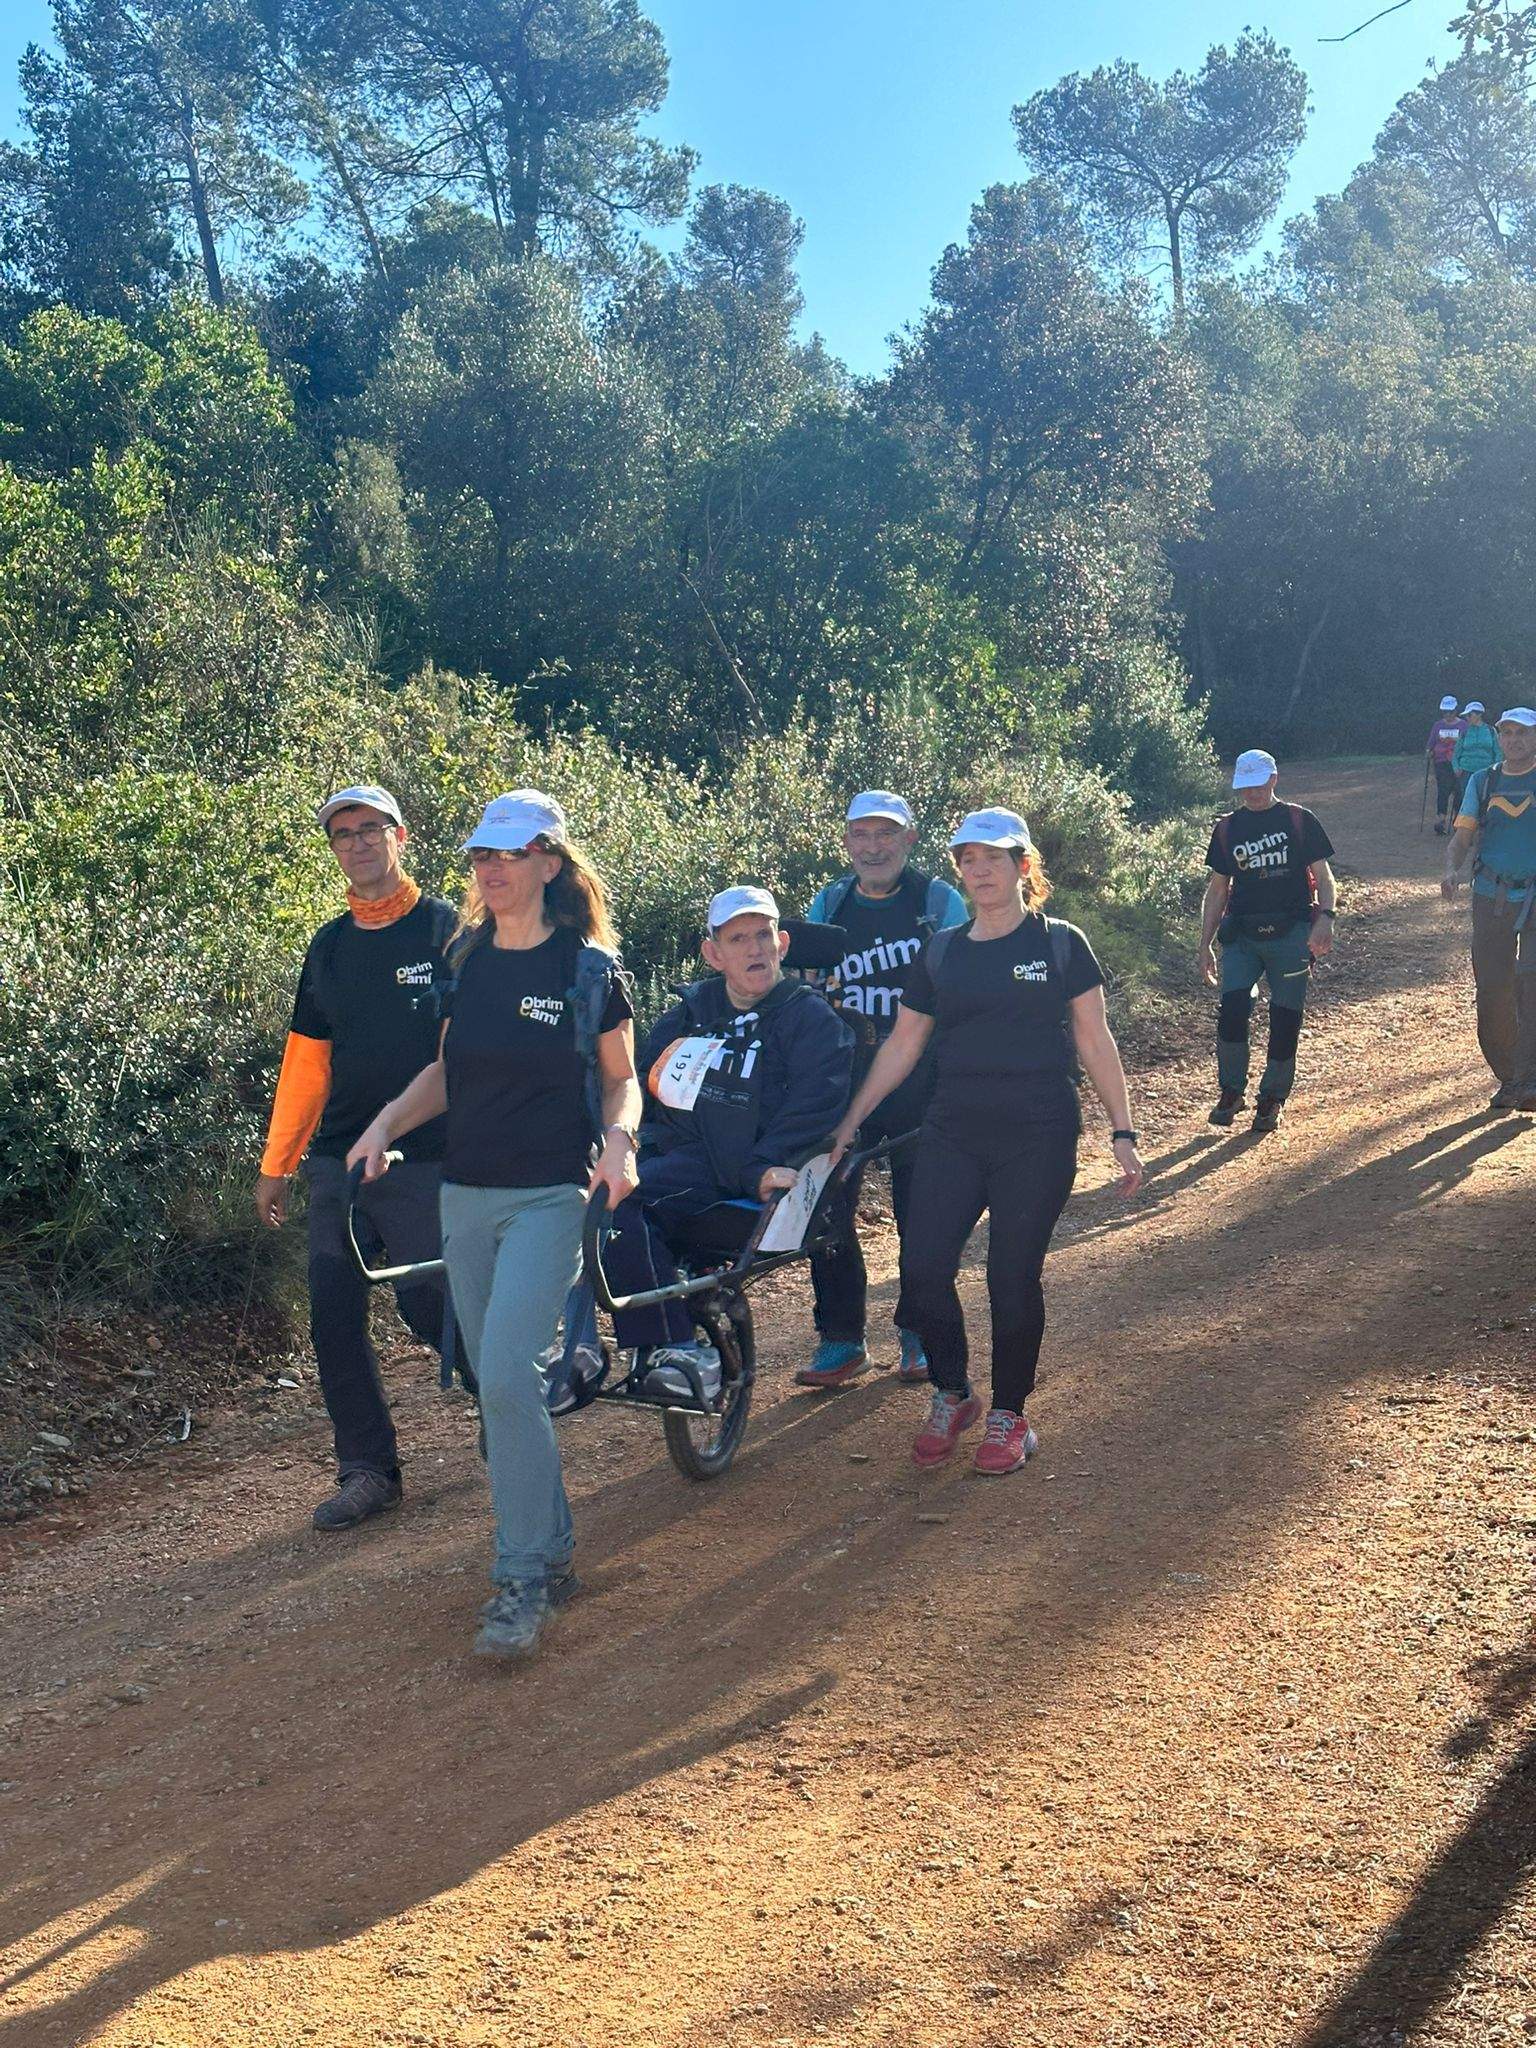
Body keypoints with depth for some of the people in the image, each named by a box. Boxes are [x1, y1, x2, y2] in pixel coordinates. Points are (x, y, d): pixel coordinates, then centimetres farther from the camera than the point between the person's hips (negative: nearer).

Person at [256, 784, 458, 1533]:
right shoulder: (328, 946, 12)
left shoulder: (447, 931, -5)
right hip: (338, 1162, 5)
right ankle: (367, 1471, 16)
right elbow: (305, 1062, 15)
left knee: (428, 1307, -3)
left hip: (424, 1161, -5)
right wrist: (275, 1165, 14)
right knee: (333, 1317, 3)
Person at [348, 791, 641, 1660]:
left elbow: (620, 1077, 5)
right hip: (466, 1193, 5)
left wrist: (618, 1140, -15)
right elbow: (448, 1069, 15)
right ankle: (553, 1553, 25)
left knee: (508, 1375, -16)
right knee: (498, 1383, 10)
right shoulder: (466, 958, 8)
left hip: (549, 1195, -5)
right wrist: (387, 1123, -1)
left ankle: (522, 1578, -2)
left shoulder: (589, 966, -4)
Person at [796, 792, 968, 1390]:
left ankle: (920, 1333, 24)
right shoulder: (827, 906, 9)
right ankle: (841, 1339, 14)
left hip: (919, 1078, -2)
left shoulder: (940, 900, 0)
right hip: (842, 1077, 2)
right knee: (827, 1206, 0)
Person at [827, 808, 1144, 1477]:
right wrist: (849, 1122, 11)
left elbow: (1095, 1041, 3)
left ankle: (1009, 1413, 21)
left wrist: (1122, 1132, -1)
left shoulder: (1060, 944, 2)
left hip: (1038, 1138, -3)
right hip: (953, 1135, 3)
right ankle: (951, 1396, 17)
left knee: (1013, 1276, 0)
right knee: (924, 1267, -7)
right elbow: (902, 1045, 13)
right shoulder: (939, 953, 9)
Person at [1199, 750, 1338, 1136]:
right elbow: (1217, 890, 16)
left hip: (1291, 933, -2)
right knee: (1232, 1006, -16)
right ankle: (1231, 1090, 2)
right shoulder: (1227, 828, 11)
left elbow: (1324, 877, 3)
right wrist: (1205, 945, 11)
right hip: (1242, 934, 2)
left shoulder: (1298, 820, 4)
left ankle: (1272, 1098, 17)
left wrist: (1325, 917, -16)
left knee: (1285, 1018, 0)